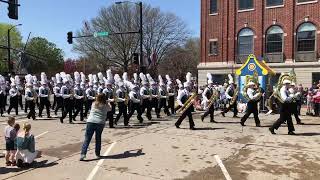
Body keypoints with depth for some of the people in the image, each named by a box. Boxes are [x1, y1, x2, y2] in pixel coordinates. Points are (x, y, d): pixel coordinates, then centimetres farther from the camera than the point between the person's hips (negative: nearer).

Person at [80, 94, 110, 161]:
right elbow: (110, 109, 28)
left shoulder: (94, 104, 12)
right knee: (98, 138, 16)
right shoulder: (105, 106, 7)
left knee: (87, 139, -1)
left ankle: (83, 154, -13)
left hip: (91, 122, 1)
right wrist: (108, 103, 46)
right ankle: (97, 154, 23)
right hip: (100, 123, 0)